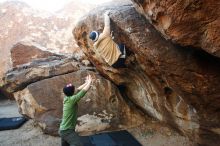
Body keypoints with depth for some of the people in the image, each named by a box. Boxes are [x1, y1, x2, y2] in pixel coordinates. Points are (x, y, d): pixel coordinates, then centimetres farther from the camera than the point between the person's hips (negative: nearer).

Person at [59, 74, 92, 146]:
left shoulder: (66, 98, 2)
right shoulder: (71, 99, -22)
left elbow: (78, 89, 15)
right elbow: (84, 90, -18)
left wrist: (86, 83, 20)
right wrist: (89, 82, -2)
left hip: (63, 129, 9)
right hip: (67, 130, -9)